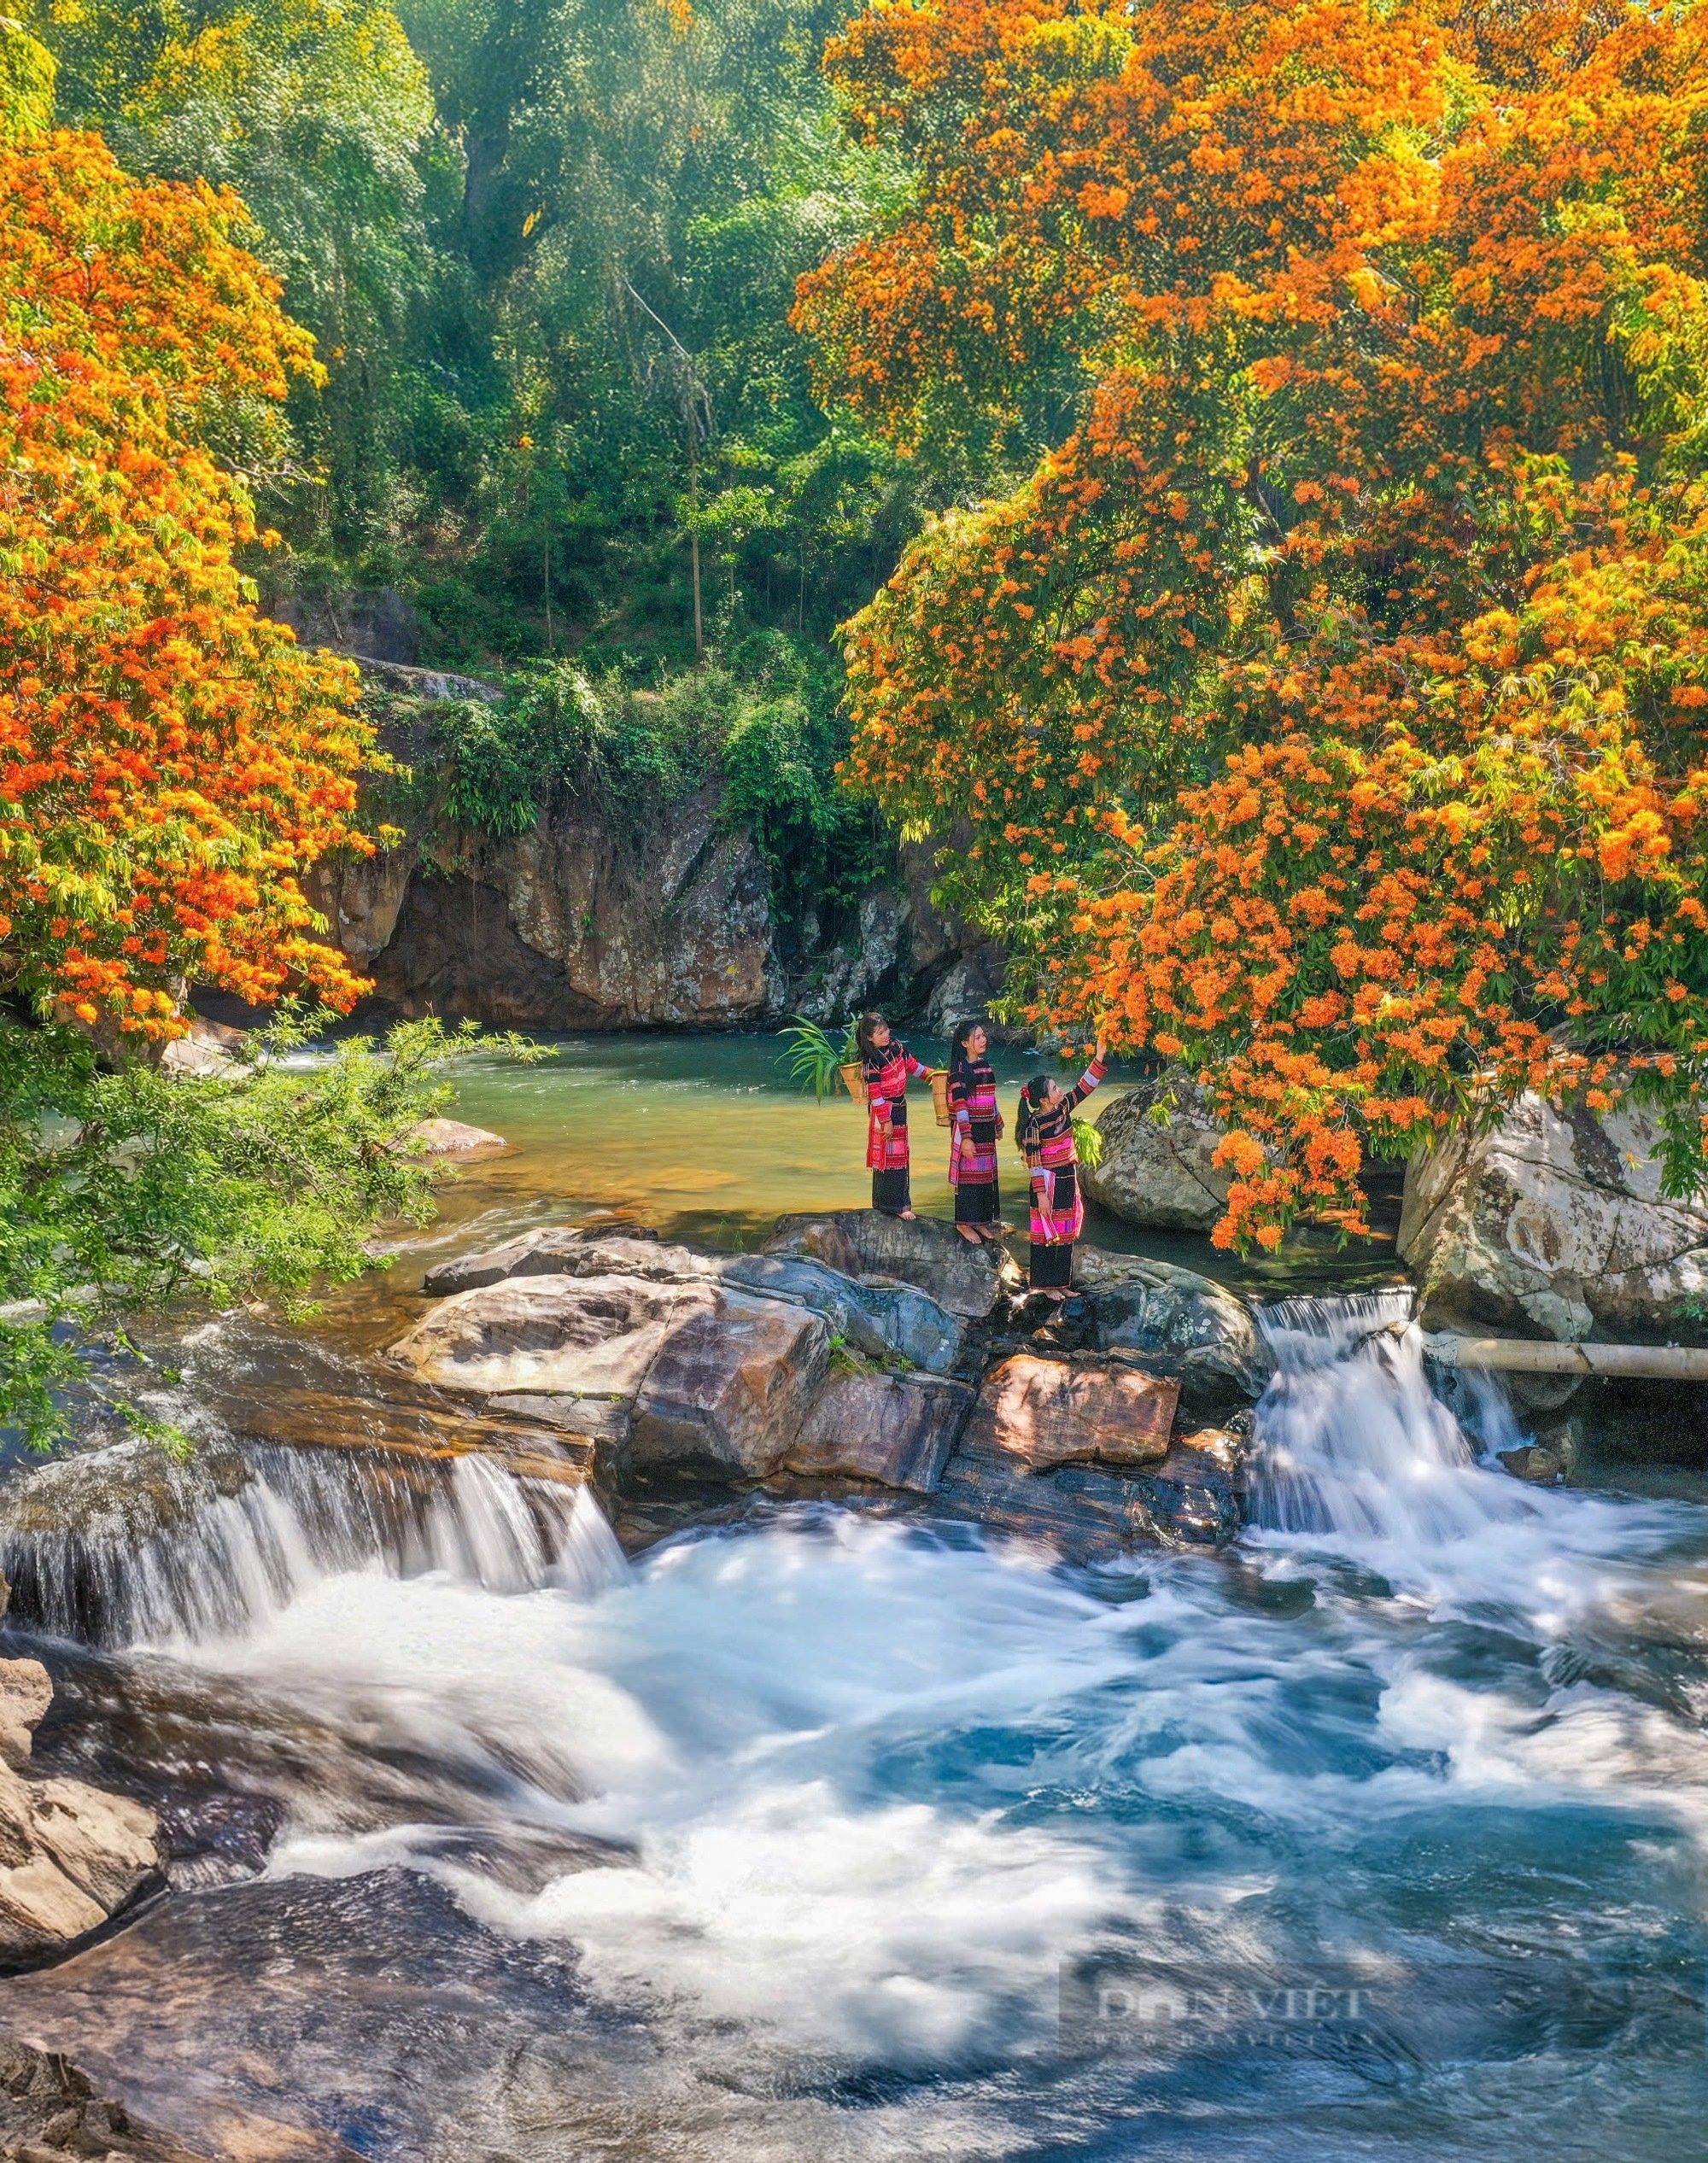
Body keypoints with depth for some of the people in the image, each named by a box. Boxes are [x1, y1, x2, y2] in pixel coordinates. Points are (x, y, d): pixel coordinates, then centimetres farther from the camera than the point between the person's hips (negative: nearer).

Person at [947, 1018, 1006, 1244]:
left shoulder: (985, 1065, 8)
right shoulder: (960, 1069, -14)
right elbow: (959, 1106, -17)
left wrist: (998, 1125, 22)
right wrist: (966, 1138, -20)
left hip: (986, 1130, 7)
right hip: (968, 1130, -7)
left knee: (986, 1174, 11)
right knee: (969, 1174, -1)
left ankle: (980, 1220, 22)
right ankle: (964, 1223, 9)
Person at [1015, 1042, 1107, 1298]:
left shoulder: (1064, 1108, 1)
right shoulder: (1034, 1125, -18)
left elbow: (1084, 1087, 4)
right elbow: (1034, 1163, -17)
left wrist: (1099, 1058, -6)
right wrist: (1041, 1194, -18)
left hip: (1068, 1181, 8)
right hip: (1049, 1183, -8)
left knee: (1065, 1234, 13)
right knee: (1048, 1235, 2)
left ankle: (1061, 1283, 23)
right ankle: (1046, 1285, 13)